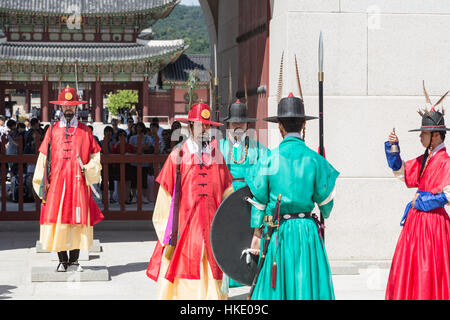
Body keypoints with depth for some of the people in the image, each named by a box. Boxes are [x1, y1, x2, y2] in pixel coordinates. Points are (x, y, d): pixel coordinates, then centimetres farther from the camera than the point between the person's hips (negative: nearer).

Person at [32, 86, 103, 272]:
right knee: (57, 220, -3)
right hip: (57, 182, 0)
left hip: (78, 181, 0)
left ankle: (74, 260, 7)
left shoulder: (85, 131, 10)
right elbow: (43, 158, 9)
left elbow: (95, 156, 10)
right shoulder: (52, 130, 10)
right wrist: (42, 183, 2)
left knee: (78, 220, -2)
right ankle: (62, 261, 5)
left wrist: (87, 169, -9)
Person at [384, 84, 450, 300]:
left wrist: (423, 201, -13)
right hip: (417, 218, 8)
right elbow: (400, 170, 20)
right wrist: (393, 147, 8)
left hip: (433, 221, -8)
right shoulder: (424, 160, 9)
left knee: (428, 270, -3)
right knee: (409, 268, 12)